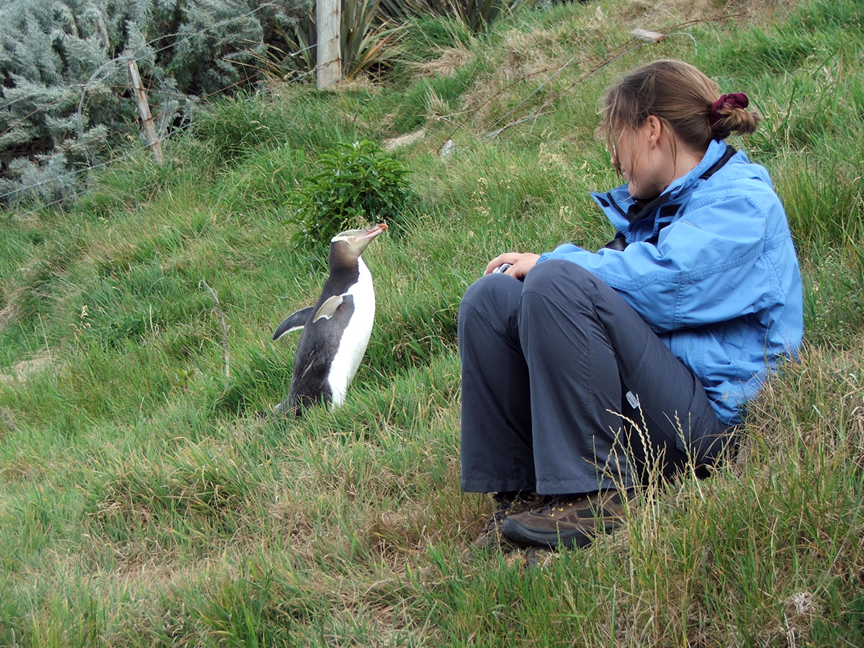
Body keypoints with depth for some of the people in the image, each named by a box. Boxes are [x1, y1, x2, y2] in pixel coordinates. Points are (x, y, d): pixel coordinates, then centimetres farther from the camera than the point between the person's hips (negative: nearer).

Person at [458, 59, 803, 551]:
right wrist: (545, 266, 1)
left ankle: (592, 494, -27)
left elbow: (661, 282, -20)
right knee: (493, 298, -2)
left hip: (710, 416, -9)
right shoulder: (659, 203, 25)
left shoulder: (742, 201, -5)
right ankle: (521, 493, -8)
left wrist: (550, 264, -8)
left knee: (557, 283, -27)